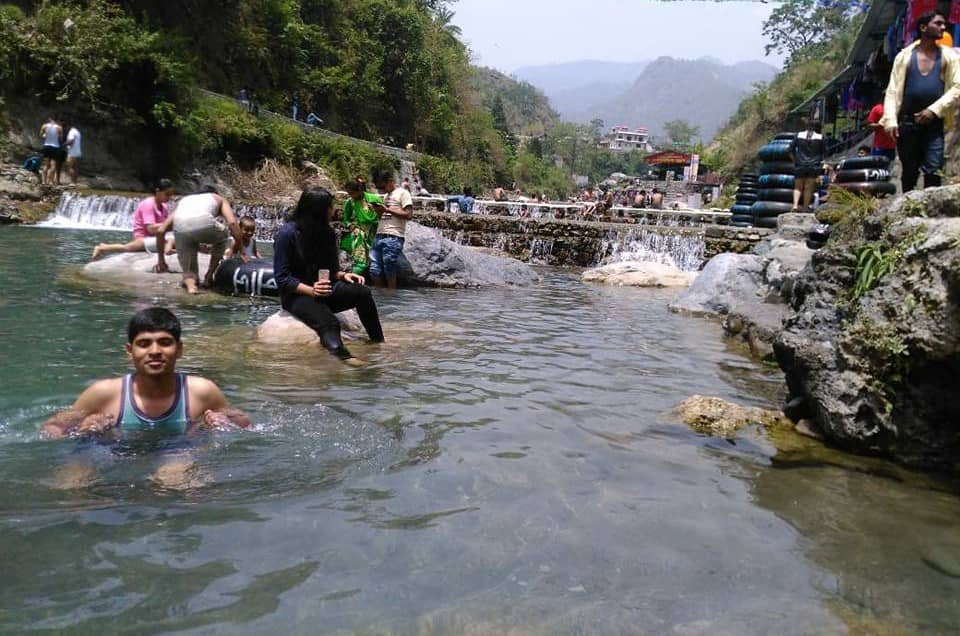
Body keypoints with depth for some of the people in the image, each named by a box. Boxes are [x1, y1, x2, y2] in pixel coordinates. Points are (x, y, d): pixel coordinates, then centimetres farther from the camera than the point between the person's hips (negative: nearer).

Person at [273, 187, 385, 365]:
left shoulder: (327, 233, 5)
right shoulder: (287, 234, -13)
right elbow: (282, 278, -15)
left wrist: (343, 275, -9)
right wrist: (310, 290, -28)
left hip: (323, 290, 6)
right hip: (297, 295, -6)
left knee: (362, 292, -21)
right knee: (329, 322, -35)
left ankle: (379, 344, -22)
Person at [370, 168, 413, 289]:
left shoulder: (402, 193, 0)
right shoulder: (385, 196, 24)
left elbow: (408, 215, -10)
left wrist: (388, 209, -11)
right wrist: (379, 210, 7)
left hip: (393, 238, -8)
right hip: (379, 236, 8)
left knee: (390, 273, -5)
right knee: (375, 271, 3)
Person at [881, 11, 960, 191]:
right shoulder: (904, 56, 6)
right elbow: (892, 90, 2)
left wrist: (934, 110, -13)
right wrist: (891, 120, -9)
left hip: (934, 124, 0)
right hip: (907, 122, 0)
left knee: (933, 171, -9)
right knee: (909, 171, 8)